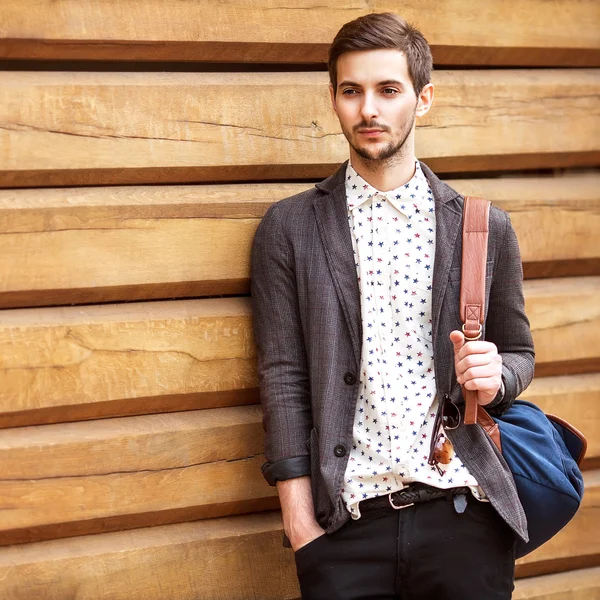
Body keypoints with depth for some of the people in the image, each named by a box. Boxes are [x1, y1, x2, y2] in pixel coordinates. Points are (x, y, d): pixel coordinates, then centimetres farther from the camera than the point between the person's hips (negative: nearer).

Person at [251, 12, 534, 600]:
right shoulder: (289, 229, 5)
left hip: (464, 512, 1)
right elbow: (283, 376, 2)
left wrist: (495, 377, -6)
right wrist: (300, 519, -5)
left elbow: (518, 353, 17)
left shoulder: (484, 228, 8)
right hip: (345, 523, -1)